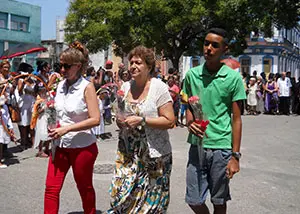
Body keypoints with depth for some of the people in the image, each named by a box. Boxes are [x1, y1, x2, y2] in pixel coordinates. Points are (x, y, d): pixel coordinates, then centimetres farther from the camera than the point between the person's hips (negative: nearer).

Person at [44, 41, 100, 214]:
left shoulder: (87, 87, -13)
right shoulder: (61, 85, 4)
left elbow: (95, 119, -18)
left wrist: (67, 129, -22)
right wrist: (55, 128, -2)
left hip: (82, 146, -5)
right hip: (60, 145, 5)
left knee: (85, 188, 12)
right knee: (51, 188, 3)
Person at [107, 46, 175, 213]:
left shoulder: (159, 87, -9)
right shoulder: (126, 86, 8)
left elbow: (170, 121, -13)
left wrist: (142, 120, -21)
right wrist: (120, 121, -4)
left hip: (153, 155, -5)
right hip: (128, 153, 5)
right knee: (120, 195, 2)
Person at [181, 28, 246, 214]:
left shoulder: (233, 78, -4)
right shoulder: (192, 74, 4)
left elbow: (237, 118, -3)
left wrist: (235, 156, -7)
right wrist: (190, 122, -9)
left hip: (222, 147, -2)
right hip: (197, 145, 2)